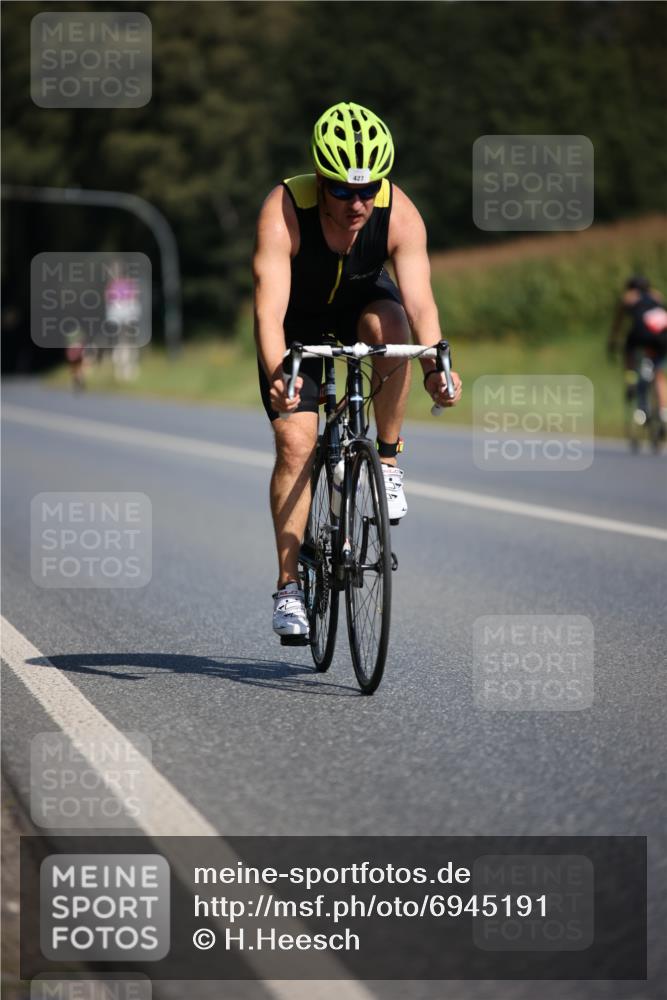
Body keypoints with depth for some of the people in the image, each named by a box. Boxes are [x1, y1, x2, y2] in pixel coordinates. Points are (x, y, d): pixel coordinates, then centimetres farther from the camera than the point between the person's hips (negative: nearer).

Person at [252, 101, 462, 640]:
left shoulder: (399, 214, -30)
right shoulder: (284, 211, -35)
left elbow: (419, 300, -37)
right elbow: (269, 310, -42)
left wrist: (435, 365, -55)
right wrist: (277, 375, -60)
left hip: (362, 302, 1)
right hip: (299, 320, -1)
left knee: (389, 327, -34)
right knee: (295, 441, -14)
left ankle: (387, 459, -13)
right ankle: (289, 584, -5)